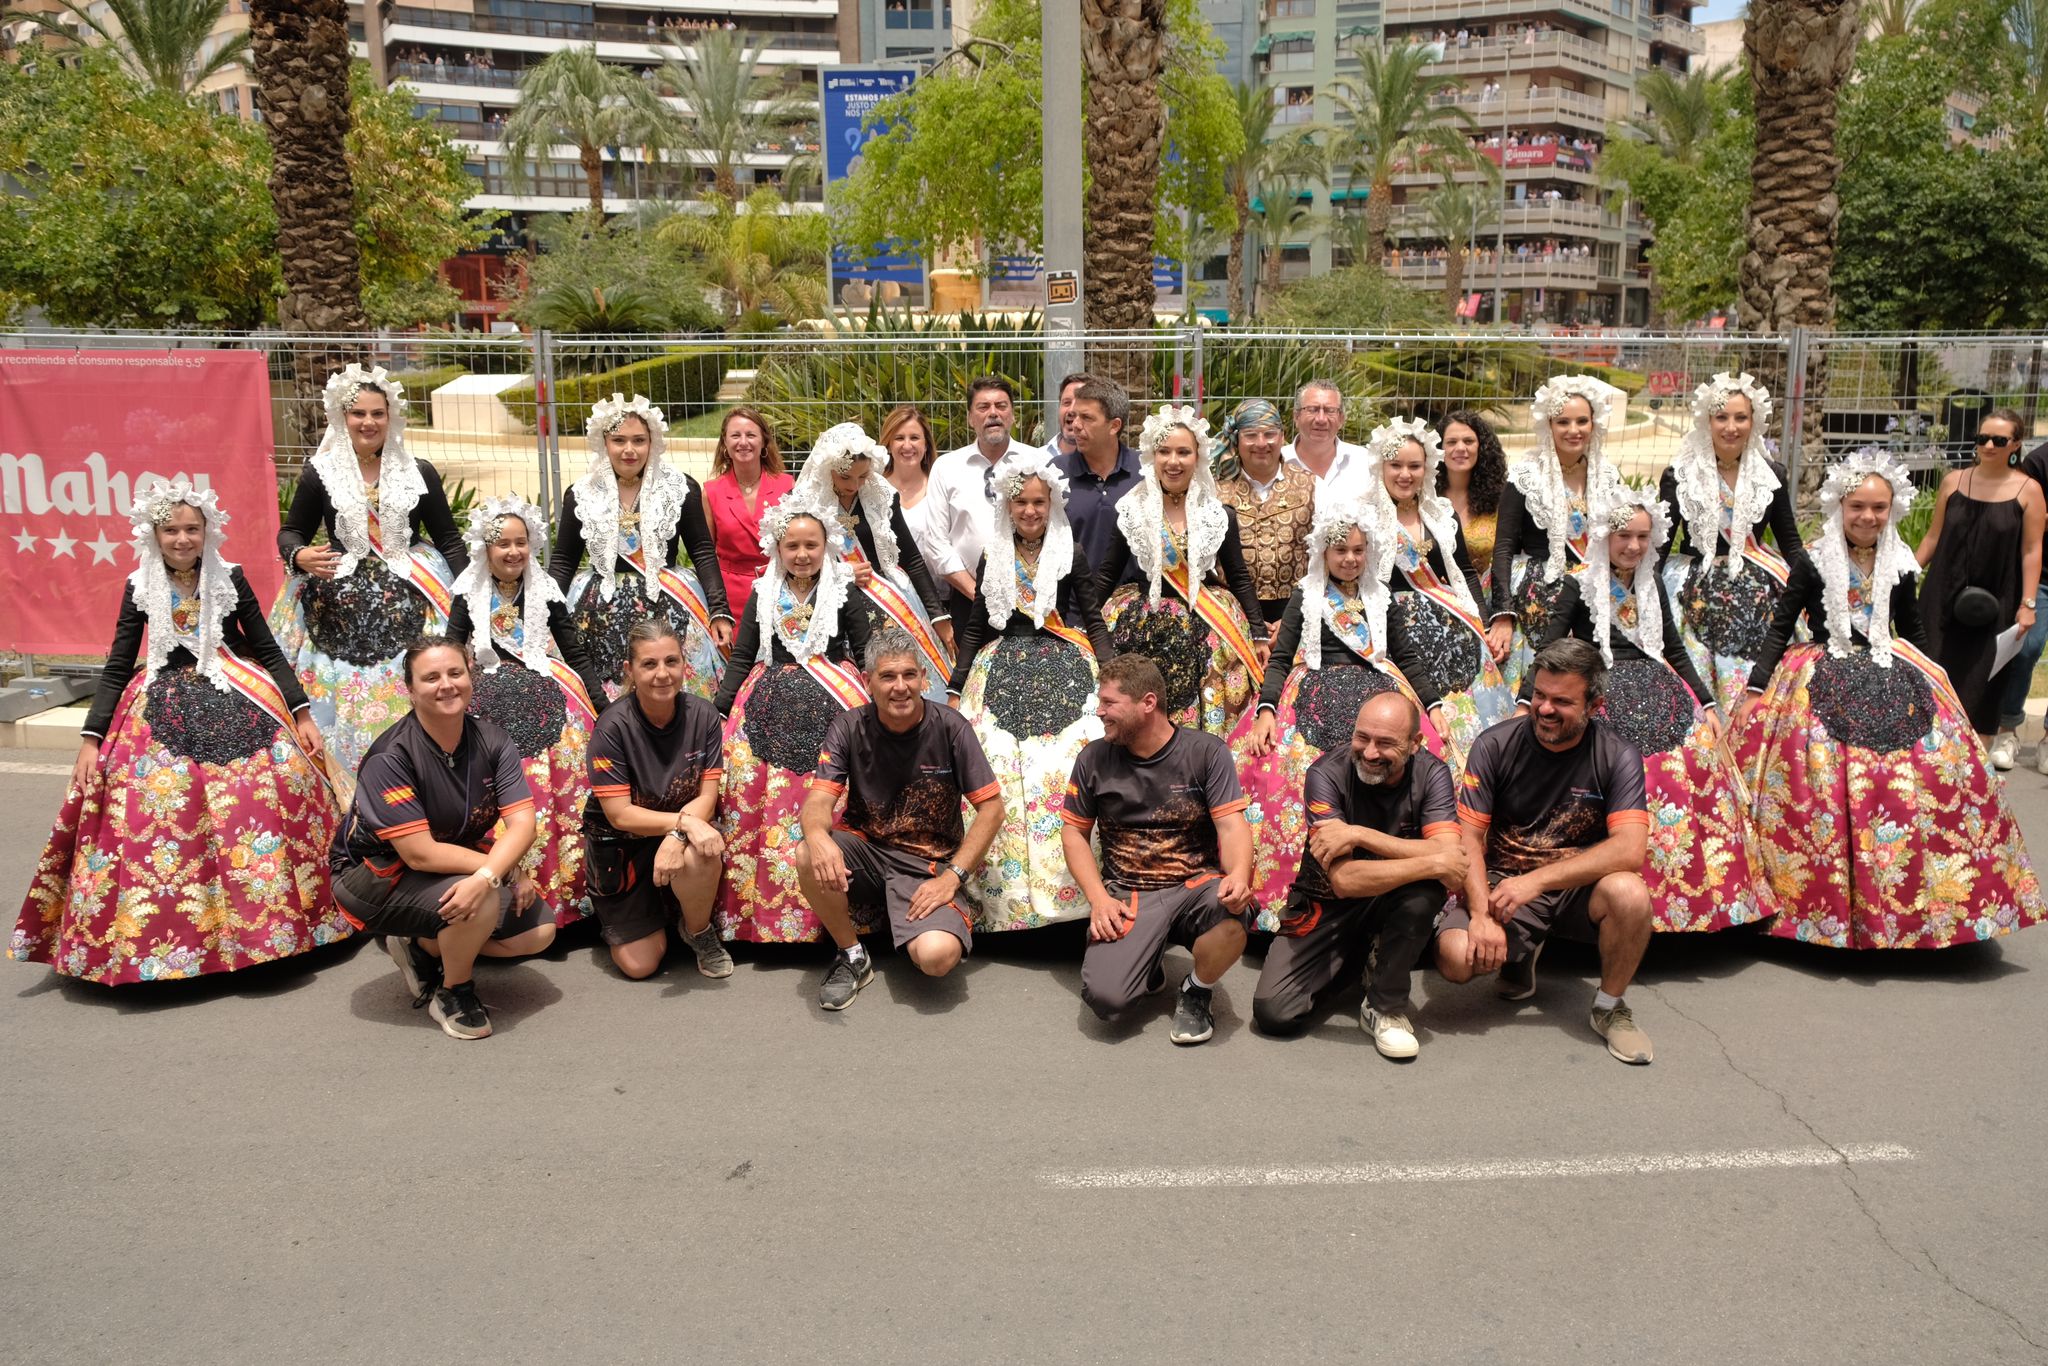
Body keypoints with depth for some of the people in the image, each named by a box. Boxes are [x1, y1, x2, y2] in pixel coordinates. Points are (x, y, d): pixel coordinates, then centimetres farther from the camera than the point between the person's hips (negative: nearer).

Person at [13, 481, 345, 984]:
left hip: (236, 704, -1)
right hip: (164, 711, 1)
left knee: (279, 779, -18)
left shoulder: (231, 579, 2)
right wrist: (91, 739, -2)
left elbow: (268, 650, 5)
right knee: (151, 808, -13)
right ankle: (153, 936, 1)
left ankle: (266, 919, -5)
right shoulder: (140, 587, 4)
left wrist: (302, 715, -3)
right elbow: (117, 667, 6)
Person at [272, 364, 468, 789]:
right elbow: (290, 532, 14)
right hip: (341, 602, 0)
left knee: (406, 696, -8)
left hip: (410, 596, 0)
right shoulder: (320, 474, 7)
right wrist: (299, 555, -10)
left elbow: (448, 539, 10)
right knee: (346, 700, -5)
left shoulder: (419, 474, 8)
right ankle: (349, 797, 4)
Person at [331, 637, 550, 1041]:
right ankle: (453, 994, -2)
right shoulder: (390, 758, -26)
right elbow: (420, 854, -30)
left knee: (539, 930, -4)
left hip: (457, 868, 6)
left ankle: (422, 947, 14)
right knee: (483, 901, -31)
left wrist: (486, 876, -38)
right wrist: (506, 871, -28)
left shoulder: (491, 741, -10)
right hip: (378, 874, -6)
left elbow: (521, 823, -20)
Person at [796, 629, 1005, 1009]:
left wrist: (953, 876, -15)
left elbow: (991, 807, -7)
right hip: (866, 851, 2)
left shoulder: (949, 727, -9)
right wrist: (818, 836, -40)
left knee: (938, 957, -29)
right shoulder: (849, 728, -4)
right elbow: (819, 800, -15)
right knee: (809, 856, -31)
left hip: (929, 863, -2)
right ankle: (853, 957, -6)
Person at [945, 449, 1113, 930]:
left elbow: (1094, 621, 6)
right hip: (1004, 669, 2)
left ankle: (1066, 888, -10)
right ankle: (1007, 895, -7)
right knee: (998, 768, -14)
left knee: (1066, 767, -18)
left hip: (1065, 665, -2)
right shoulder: (992, 560, 14)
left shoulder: (1072, 556, 7)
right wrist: (954, 690, 13)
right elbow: (976, 628, 17)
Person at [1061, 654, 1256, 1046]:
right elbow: (1074, 832, 8)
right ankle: (1146, 961, 15)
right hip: (1127, 894, 1)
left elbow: (1231, 825, -9)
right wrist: (1098, 897, -7)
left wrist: (1239, 874, -31)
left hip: (1196, 884, -1)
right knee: (1105, 998, -24)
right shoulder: (1094, 758, 3)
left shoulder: (1206, 751, -3)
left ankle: (1197, 991, -3)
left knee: (1232, 911, -38)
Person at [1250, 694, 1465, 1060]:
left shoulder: (1431, 773, -15)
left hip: (1392, 904, 0)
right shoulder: (1327, 773, -22)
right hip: (1326, 904, 0)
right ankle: (1361, 959, 16)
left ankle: (1385, 1009, -12)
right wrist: (1434, 863, -35)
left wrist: (1360, 835, -35)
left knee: (1425, 890, -35)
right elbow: (1344, 880, -31)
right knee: (1273, 1013, -14)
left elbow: (1450, 855, -31)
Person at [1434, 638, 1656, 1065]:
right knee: (1455, 957, -26)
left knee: (1629, 894, -34)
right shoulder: (1496, 745, -9)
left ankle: (1610, 1008, -5)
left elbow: (1631, 850, -22)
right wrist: (1482, 914, -27)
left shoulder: (1616, 754, -11)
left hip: (1578, 885, 0)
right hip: (1503, 881, 1)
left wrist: (1536, 880, -29)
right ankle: (1521, 953, 14)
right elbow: (1468, 837, -11)